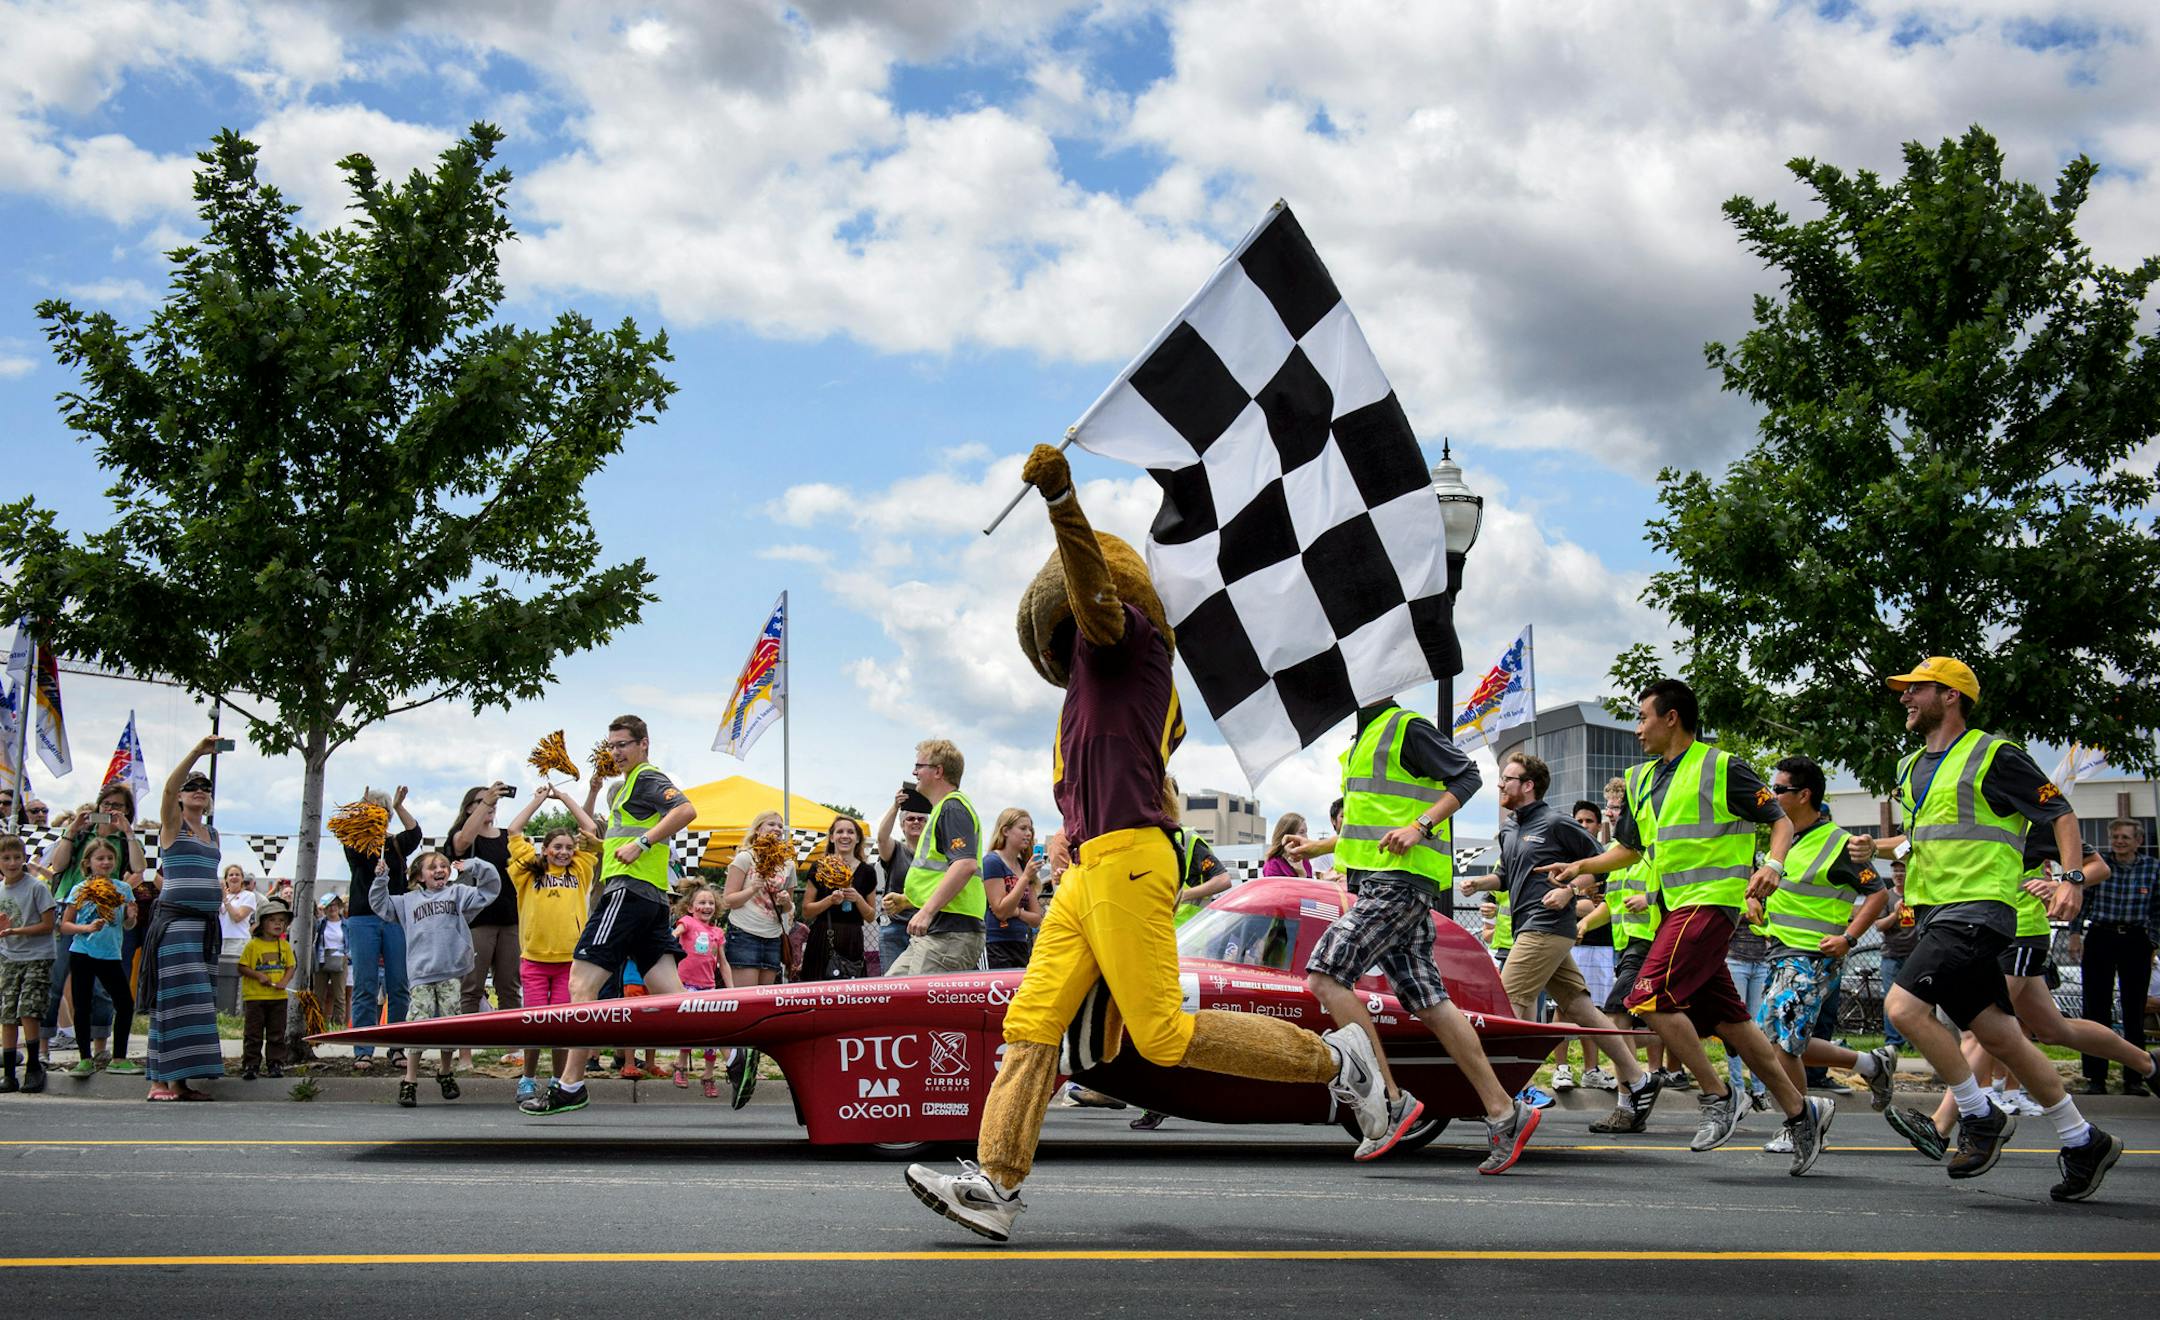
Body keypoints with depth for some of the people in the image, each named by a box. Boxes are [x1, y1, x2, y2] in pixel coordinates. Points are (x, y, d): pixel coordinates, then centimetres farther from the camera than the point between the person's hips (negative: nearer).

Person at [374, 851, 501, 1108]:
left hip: (452, 973, 0)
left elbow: (489, 889, 8)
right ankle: (410, 1082, -3)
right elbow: (380, 904, 26)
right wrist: (381, 879, 15)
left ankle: (446, 1074, 21)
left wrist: (472, 866, 0)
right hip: (420, 974, 0)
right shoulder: (409, 901, 19)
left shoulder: (458, 894, 13)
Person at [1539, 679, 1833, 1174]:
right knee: (1727, 1019, 8)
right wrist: (1582, 867, 11)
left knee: (1651, 997, -20)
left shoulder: (1722, 768, -4)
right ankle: (1800, 1109, 16)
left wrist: (1773, 864, -21)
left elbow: (1780, 821, -2)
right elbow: (1629, 848, 27)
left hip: (1711, 900, -8)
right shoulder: (1643, 779, 18)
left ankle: (1717, 1095, -9)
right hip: (1674, 909, 8)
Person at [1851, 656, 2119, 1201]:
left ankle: (1981, 1118, -5)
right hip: (1936, 913, 8)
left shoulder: (1993, 755, -7)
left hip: (1977, 909, -8)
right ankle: (2083, 1143, 19)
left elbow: (2060, 813, -5)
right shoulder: (1912, 767, 17)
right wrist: (1876, 847, 14)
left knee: (1904, 1005, -20)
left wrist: (2071, 879, -17)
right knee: (1999, 1036, 9)